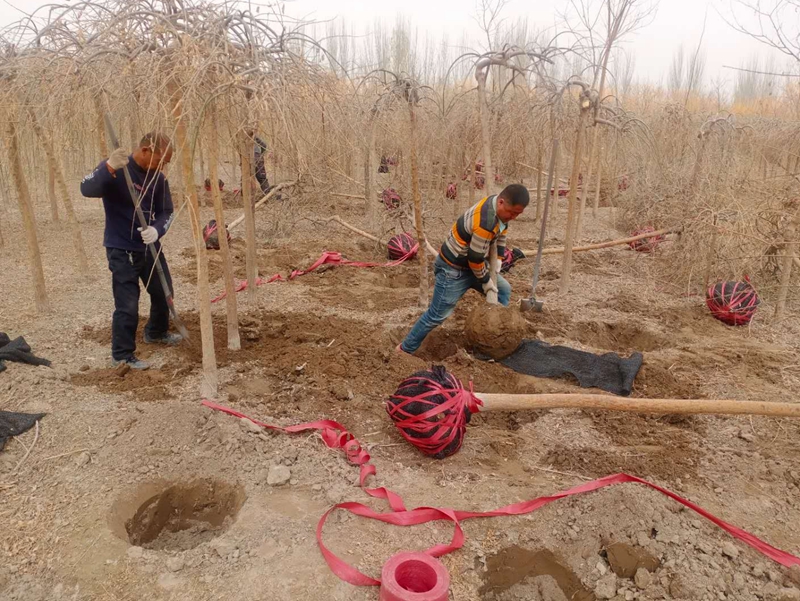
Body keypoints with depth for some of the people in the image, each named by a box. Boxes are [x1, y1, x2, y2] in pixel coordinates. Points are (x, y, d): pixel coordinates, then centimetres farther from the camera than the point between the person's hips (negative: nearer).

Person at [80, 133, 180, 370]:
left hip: (150, 246, 6)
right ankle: (122, 355, 10)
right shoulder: (115, 169, -16)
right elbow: (87, 190, -30)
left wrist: (157, 230, -19)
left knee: (164, 292, 19)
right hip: (121, 250, -6)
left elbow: (166, 211, 2)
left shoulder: (158, 178, -1)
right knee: (127, 305, -6)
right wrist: (109, 168, -46)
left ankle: (156, 332, 44)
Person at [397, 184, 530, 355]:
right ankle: (405, 349, 10)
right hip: (454, 269, -10)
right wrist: (485, 280, -10)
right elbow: (476, 258, -26)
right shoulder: (485, 223, -36)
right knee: (438, 314, -4)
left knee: (504, 290, 16)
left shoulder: (499, 206, -6)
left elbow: (501, 234, 13)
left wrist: (498, 259, 3)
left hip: (472, 263, 10)